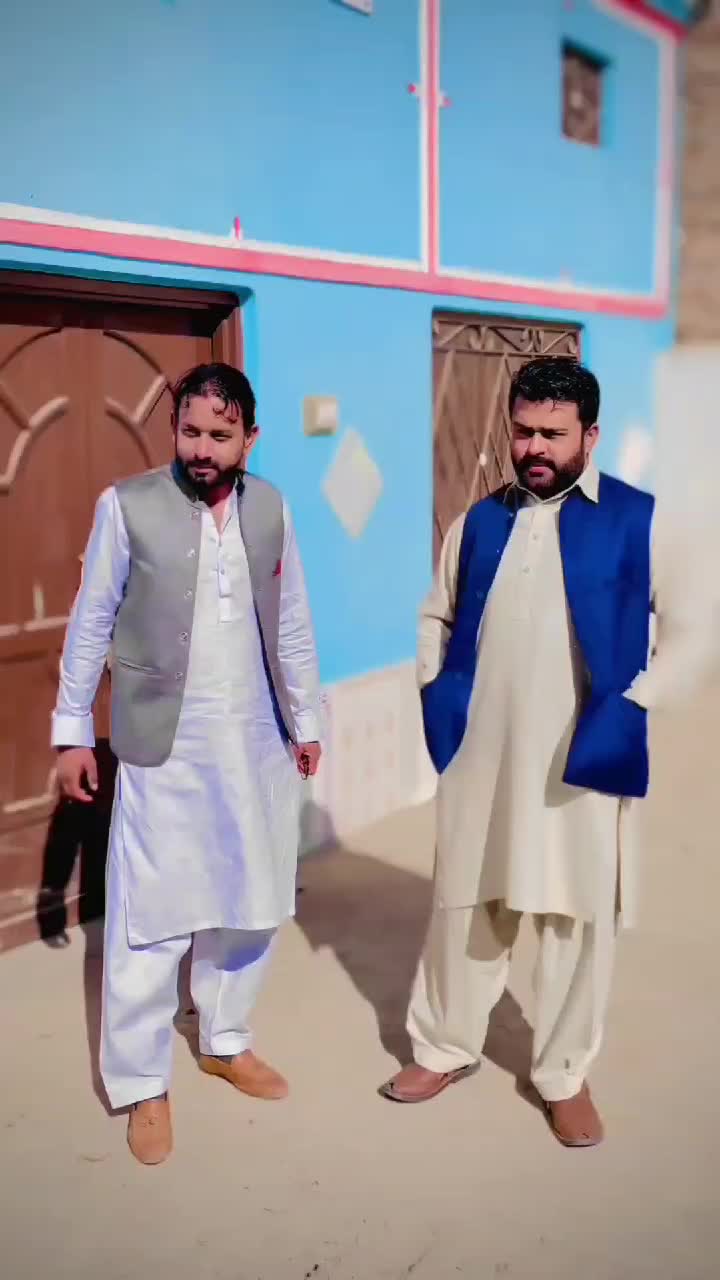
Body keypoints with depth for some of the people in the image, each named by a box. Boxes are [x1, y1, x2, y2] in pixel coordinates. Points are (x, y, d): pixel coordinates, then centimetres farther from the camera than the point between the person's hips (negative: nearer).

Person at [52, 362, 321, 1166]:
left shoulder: (268, 507, 2)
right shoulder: (126, 506, -9)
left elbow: (291, 623, 8)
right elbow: (90, 625, -3)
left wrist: (305, 720, 11)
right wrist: (72, 730, -2)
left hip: (255, 743, 4)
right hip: (163, 746, -4)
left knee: (246, 904, 15)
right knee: (150, 919, 2)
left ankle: (225, 1041, 37)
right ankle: (143, 1086, 20)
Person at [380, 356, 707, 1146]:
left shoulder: (639, 521, -6)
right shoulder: (479, 524, 6)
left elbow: (691, 629, -5)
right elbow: (435, 617, 18)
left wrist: (633, 705, -13)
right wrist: (436, 691, 3)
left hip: (584, 762, -3)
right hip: (480, 756, 3)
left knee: (578, 921, 10)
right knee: (464, 907, 15)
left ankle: (564, 1077, 30)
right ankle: (445, 1048, 36)